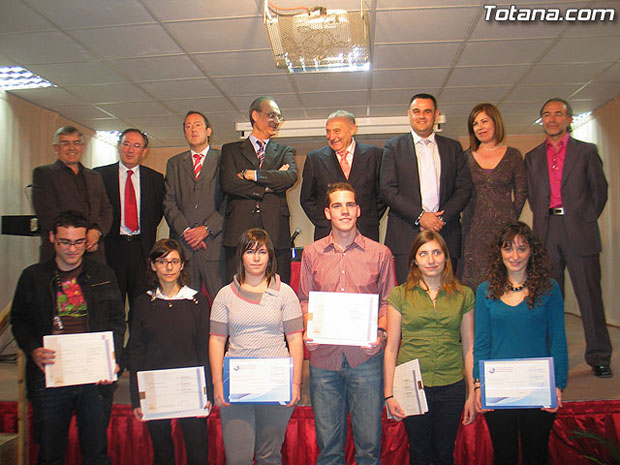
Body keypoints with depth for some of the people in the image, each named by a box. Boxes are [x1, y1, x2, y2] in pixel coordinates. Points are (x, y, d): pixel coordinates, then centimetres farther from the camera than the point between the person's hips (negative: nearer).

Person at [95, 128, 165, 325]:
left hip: (142, 248, 1)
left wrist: (147, 233, 4)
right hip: (112, 247, -1)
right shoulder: (100, 175, 3)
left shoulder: (155, 179, 8)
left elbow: (159, 210, 12)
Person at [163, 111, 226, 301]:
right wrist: (184, 230, -5)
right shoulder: (174, 163, 19)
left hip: (215, 242, -2)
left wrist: (207, 228, -10)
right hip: (182, 243, 3)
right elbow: (169, 202, 10)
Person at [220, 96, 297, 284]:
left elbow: (290, 177, -3)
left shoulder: (285, 151, 19)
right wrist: (268, 186, -4)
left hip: (275, 232, 1)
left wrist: (250, 174, -3)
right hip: (239, 230, -1)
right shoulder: (231, 150, 16)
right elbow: (228, 184, -2)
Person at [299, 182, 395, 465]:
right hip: (323, 356, 1)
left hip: (366, 357, -1)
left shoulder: (380, 253, 4)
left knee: (369, 441, 6)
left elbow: (388, 301, 8)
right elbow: (305, 300, 12)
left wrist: (380, 332, -8)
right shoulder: (311, 253, 7)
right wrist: (308, 330, -4)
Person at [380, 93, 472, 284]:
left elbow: (464, 188, 8)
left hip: (445, 234, 2)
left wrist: (442, 218, -7)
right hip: (406, 236, -2)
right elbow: (388, 189, -1)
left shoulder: (453, 147, 15)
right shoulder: (393, 146, 9)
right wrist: (420, 216, -11)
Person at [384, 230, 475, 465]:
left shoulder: (464, 295, 3)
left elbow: (469, 348, 7)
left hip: (452, 387, 1)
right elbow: (391, 348, 0)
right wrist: (389, 393, -2)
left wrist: (472, 393, 6)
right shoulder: (400, 295, -2)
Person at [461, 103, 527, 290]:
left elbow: (521, 191, 8)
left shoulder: (513, 155, 6)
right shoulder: (466, 156, 8)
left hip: (503, 226, -1)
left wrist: (510, 218, 2)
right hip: (473, 228, 1)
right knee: (474, 281, 0)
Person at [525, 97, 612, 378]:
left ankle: (598, 357, 11)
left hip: (579, 232, -2)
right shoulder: (532, 157, 15)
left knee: (589, 295, 0)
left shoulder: (586, 151, 8)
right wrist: (545, 219, 10)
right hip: (546, 233, 2)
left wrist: (585, 220, 8)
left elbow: (600, 190, 9)